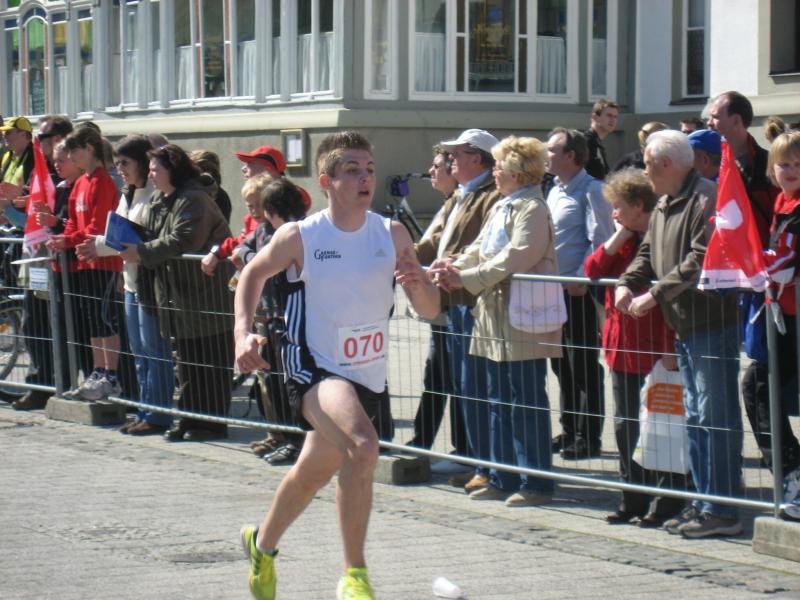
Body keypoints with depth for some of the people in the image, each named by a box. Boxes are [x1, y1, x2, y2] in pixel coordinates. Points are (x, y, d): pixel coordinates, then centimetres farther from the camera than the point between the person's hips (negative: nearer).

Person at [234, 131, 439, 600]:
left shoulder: (392, 235, -4)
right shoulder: (299, 237, -11)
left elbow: (431, 312, -1)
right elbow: (254, 274, 8)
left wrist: (419, 285, -22)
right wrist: (244, 333, -5)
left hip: (369, 377, 5)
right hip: (315, 368, -5)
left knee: (313, 473, 22)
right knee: (363, 446, -32)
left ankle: (262, 544, 52)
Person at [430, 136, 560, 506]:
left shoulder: (532, 210, -13)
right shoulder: (501, 207, 17)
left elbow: (513, 260, -22)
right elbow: (480, 250, 15)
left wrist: (465, 278, -23)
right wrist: (454, 267, -4)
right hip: (496, 315, 10)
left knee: (526, 401, -5)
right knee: (499, 400, 13)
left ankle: (536, 484, 1)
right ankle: (504, 479, 20)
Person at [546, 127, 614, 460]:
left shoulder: (590, 190, -11)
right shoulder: (555, 192, 17)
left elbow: (600, 240, -17)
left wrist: (580, 278, -21)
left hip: (579, 291, -9)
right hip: (554, 290, 9)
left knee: (584, 368, -3)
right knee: (562, 366, 13)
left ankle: (588, 438, 1)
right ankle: (569, 432, 21)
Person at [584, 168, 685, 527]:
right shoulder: (624, 241, 13)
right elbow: (592, 272, 7)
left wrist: (670, 348, -22)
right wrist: (615, 241, -4)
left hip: (655, 350, -9)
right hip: (622, 347, 9)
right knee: (625, 425, 14)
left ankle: (667, 504, 6)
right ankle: (634, 499, 23)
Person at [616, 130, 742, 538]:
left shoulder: (706, 200, -15)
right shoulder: (663, 205, 16)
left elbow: (700, 260, -23)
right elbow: (648, 254, 22)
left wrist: (655, 295, -20)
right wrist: (628, 284, 2)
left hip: (712, 324, -10)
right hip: (684, 326, 10)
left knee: (716, 416, -7)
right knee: (696, 417, 14)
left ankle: (722, 511, -5)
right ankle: (703, 502, 22)